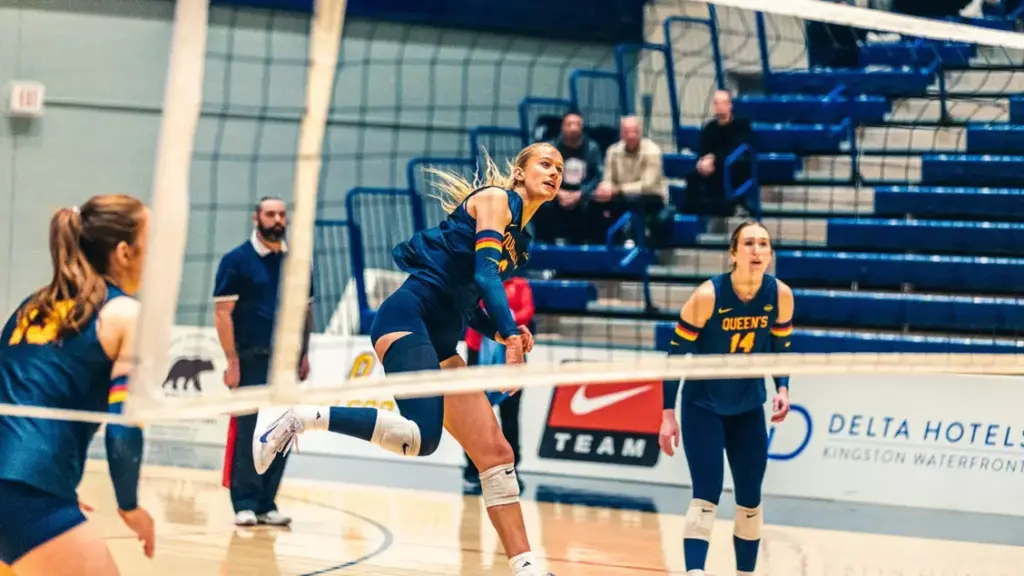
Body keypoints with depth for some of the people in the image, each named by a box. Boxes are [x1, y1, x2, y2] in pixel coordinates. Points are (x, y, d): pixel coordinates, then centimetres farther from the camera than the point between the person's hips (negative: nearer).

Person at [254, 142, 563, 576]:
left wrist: (501, 333, 6)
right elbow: (485, 274, -16)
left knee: (495, 454, 0)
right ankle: (303, 418, -19)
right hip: (408, 317, -9)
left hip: (439, 343, 9)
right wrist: (511, 334, -28)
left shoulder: (520, 238, 24)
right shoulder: (495, 198, 0)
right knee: (423, 437, -31)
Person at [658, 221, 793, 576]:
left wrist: (782, 388, -12)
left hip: (748, 409, 4)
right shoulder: (708, 296, -22)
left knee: (750, 501, 8)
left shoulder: (780, 295, -11)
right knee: (706, 495, -16)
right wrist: (668, 414, -16)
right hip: (702, 406, -4)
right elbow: (676, 354, -14)